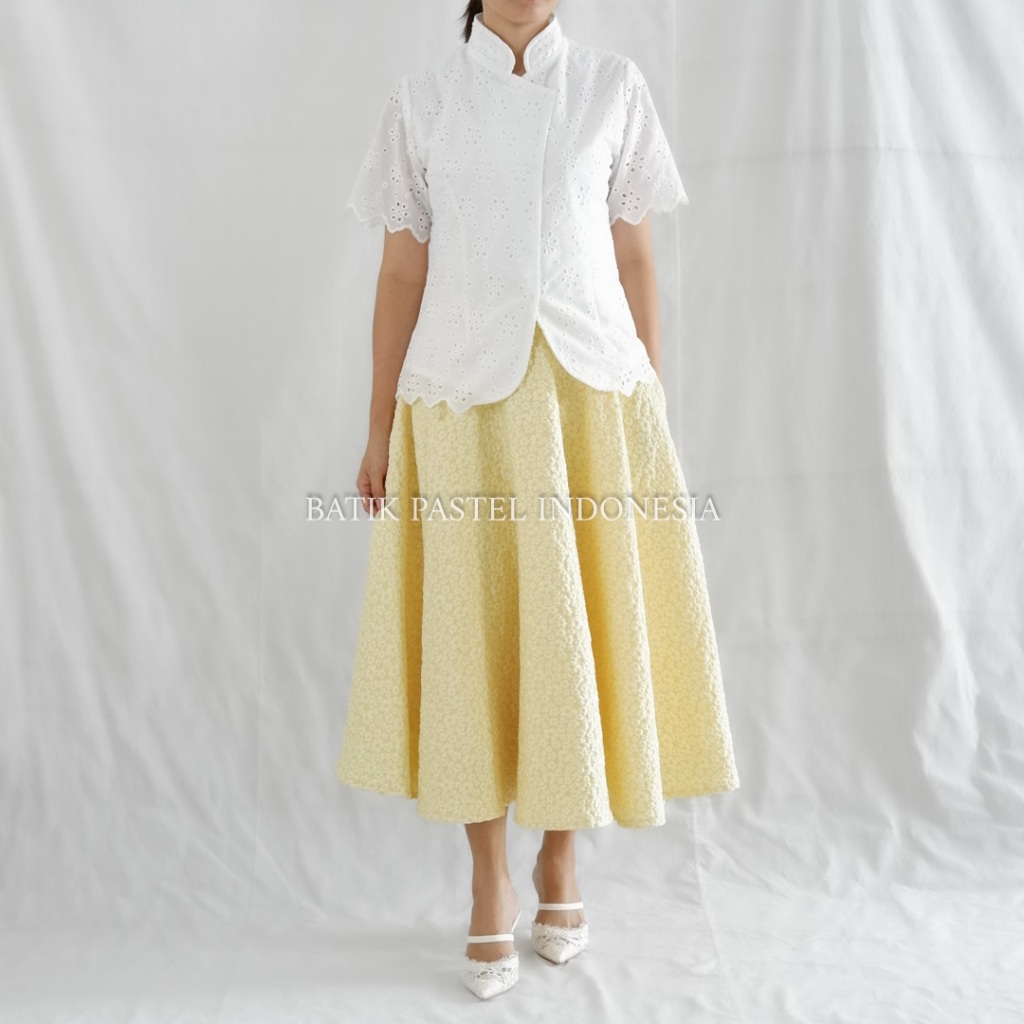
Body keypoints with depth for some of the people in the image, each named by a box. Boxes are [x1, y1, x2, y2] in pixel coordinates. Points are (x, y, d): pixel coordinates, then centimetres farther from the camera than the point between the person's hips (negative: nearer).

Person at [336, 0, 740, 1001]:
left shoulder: (613, 86, 8)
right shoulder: (420, 100, 6)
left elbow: (634, 260, 8)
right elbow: (400, 274, 6)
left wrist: (650, 414, 5)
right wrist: (380, 432, 4)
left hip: (590, 394, 1)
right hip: (462, 397, 0)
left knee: (584, 629, 5)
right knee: (473, 636, 3)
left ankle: (560, 856, 28)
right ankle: (490, 883, 20)